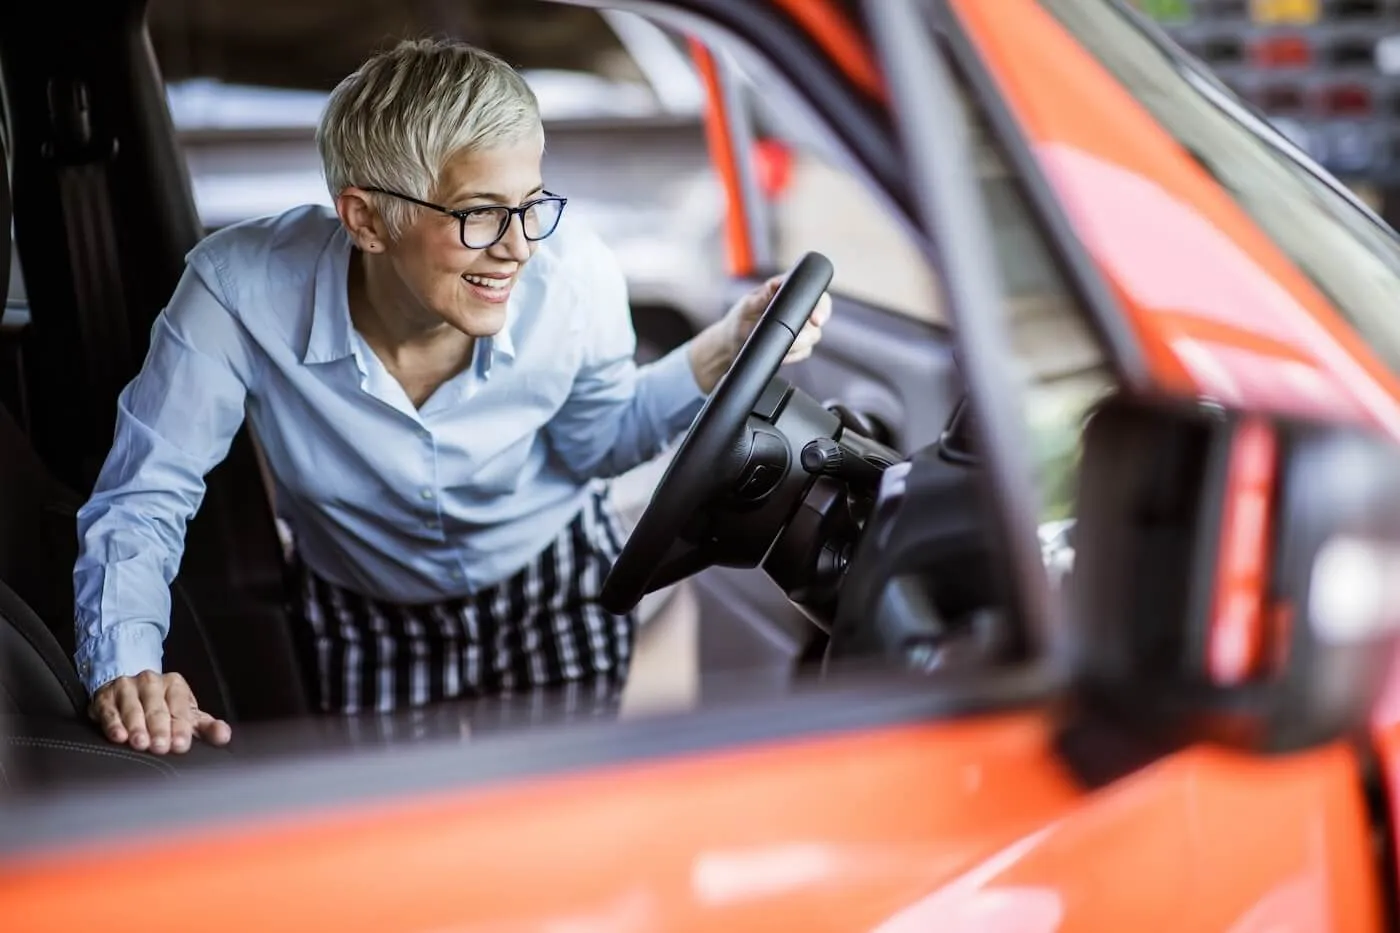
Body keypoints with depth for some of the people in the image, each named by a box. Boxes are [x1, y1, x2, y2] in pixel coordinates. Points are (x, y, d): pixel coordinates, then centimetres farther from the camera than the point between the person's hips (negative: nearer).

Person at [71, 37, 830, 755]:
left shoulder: (572, 272, -27)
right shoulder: (240, 292, -33)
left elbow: (596, 440, -6)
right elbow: (142, 498, -22)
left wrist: (724, 352, -21)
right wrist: (126, 668, -39)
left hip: (560, 590, 1)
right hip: (370, 627, -1)